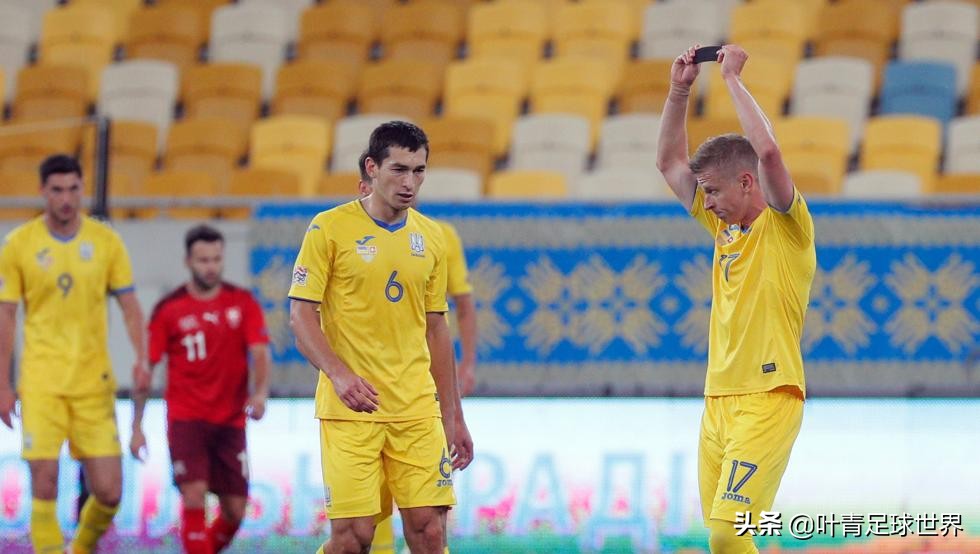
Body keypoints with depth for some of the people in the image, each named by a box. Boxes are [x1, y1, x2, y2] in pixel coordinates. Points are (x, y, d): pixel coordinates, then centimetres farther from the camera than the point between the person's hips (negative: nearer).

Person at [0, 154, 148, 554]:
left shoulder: (106, 241, 4)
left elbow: (129, 305, 7)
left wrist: (141, 358, -10)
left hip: (94, 380, 1)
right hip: (41, 381, -1)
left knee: (108, 492, -2)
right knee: (44, 484, -11)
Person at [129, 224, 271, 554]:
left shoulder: (243, 303, 2)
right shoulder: (168, 310, -1)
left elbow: (260, 353, -6)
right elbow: (146, 368, 3)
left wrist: (261, 393, -27)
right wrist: (137, 426, -1)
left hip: (230, 421, 2)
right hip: (186, 419, -2)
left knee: (235, 512, 4)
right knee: (194, 499, -16)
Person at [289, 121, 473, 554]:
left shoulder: (431, 238, 11)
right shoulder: (330, 228, -3)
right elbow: (301, 314, -5)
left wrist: (453, 416, 15)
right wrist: (339, 374, -22)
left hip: (417, 408, 4)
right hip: (350, 408, -4)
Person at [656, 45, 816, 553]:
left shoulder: (785, 226, -5)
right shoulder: (724, 227, 17)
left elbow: (767, 151, -22)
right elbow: (669, 162, 25)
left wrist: (732, 77, -14)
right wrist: (679, 91, 15)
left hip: (768, 400, -8)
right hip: (718, 399, 8)